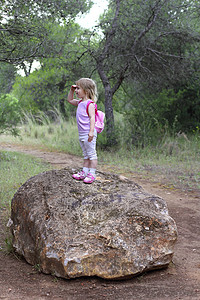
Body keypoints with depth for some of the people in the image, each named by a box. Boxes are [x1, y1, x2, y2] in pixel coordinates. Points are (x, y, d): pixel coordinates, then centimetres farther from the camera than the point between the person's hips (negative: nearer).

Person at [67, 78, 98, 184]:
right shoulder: (80, 102, 14)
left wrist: (91, 131, -27)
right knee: (85, 154, 15)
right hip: (81, 134, 9)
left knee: (91, 154, -3)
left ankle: (92, 174, -1)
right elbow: (70, 100, 32)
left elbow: (92, 118, -20)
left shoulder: (90, 104, -13)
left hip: (88, 134, -9)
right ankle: (84, 172, 21)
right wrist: (71, 90, 17)